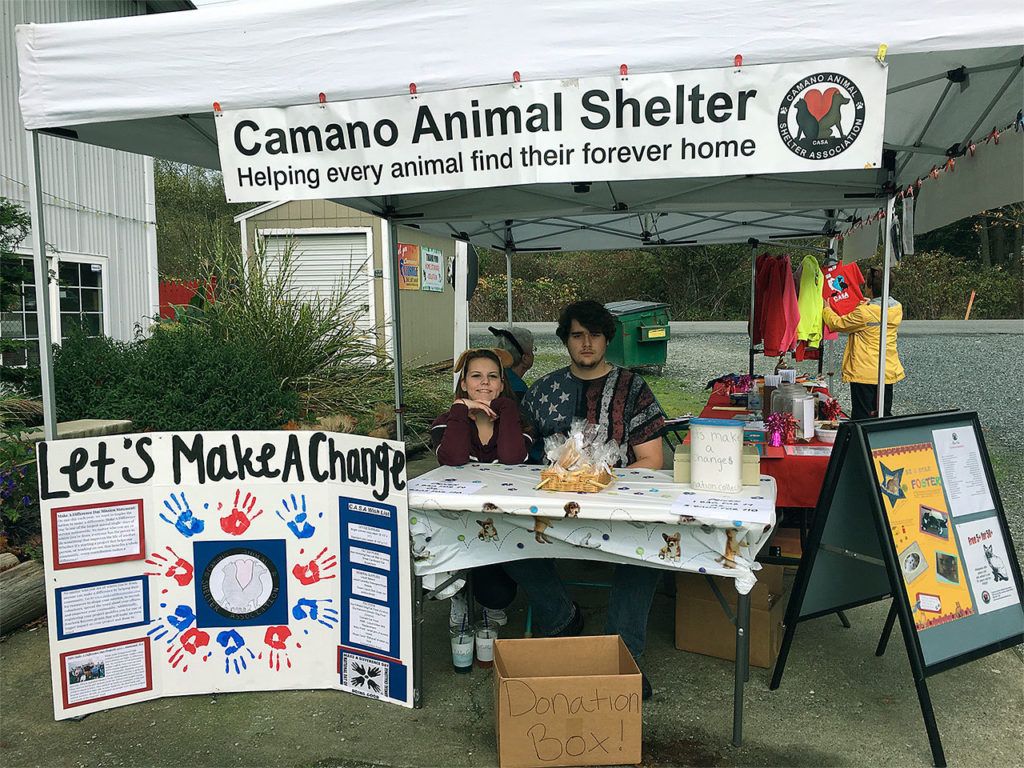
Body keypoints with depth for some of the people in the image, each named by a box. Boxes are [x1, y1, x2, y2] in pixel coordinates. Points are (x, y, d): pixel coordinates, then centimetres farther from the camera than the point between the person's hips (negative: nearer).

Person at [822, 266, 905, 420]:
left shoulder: (864, 312, -20)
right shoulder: (897, 308, 0)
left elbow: (837, 324, -6)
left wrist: (826, 309, 11)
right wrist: (870, 304, 28)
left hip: (864, 372, -7)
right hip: (888, 371, 7)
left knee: (863, 419, 1)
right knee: (884, 416, 15)